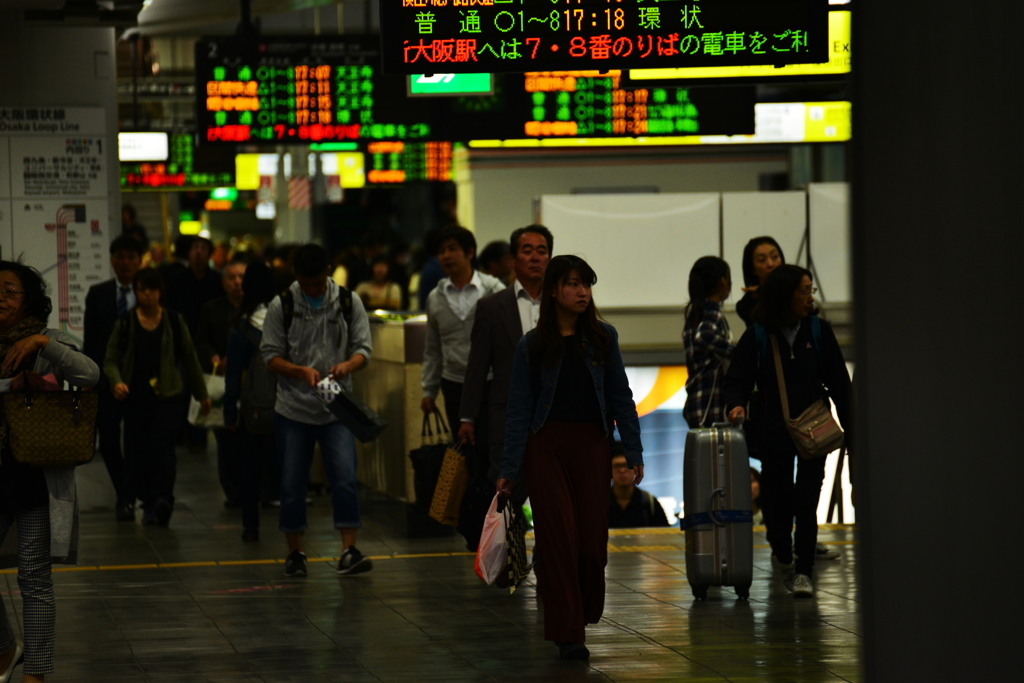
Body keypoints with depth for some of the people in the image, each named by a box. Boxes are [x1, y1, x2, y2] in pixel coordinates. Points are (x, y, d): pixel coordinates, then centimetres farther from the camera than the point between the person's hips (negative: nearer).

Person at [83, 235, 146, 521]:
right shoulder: (98, 294, 6)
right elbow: (90, 340, 5)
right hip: (105, 378, 2)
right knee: (108, 442, 4)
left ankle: (127, 498, 10)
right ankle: (126, 495, 21)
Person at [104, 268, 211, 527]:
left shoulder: (174, 321, 8)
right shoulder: (125, 323, 7)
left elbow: (189, 358, 16)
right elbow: (111, 359, 8)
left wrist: (202, 394, 21)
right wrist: (116, 382, -13)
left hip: (167, 396, -2)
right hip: (135, 396, 2)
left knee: (162, 447, -17)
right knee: (136, 454, -1)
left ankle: (163, 500, -28)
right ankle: (149, 503, 12)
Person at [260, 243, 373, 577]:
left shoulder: (348, 302, 2)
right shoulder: (281, 306, -1)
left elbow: (363, 348, 3)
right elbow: (270, 355, -1)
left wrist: (347, 365, -19)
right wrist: (302, 371, -18)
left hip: (337, 409, 0)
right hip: (293, 408, 0)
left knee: (345, 478, -13)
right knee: (292, 483, 3)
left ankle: (349, 550, -10)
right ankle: (295, 552, 16)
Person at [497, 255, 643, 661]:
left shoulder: (603, 338, 4)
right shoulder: (531, 346, 0)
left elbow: (621, 396, 6)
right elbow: (518, 410, 1)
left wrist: (633, 452, 1)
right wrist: (508, 470, -3)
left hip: (592, 444, 2)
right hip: (546, 444, -2)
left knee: (593, 539, 0)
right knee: (559, 537, -6)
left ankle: (583, 611, 29)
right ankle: (568, 634, 0)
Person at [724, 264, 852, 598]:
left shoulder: (819, 331, 1)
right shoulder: (757, 336, -3)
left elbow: (839, 383, 4)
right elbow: (738, 379, -2)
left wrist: (851, 429, 3)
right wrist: (737, 404, -24)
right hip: (773, 429, 0)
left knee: (806, 498, -8)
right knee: (777, 496, 8)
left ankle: (803, 571, -5)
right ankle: (781, 552, 35)